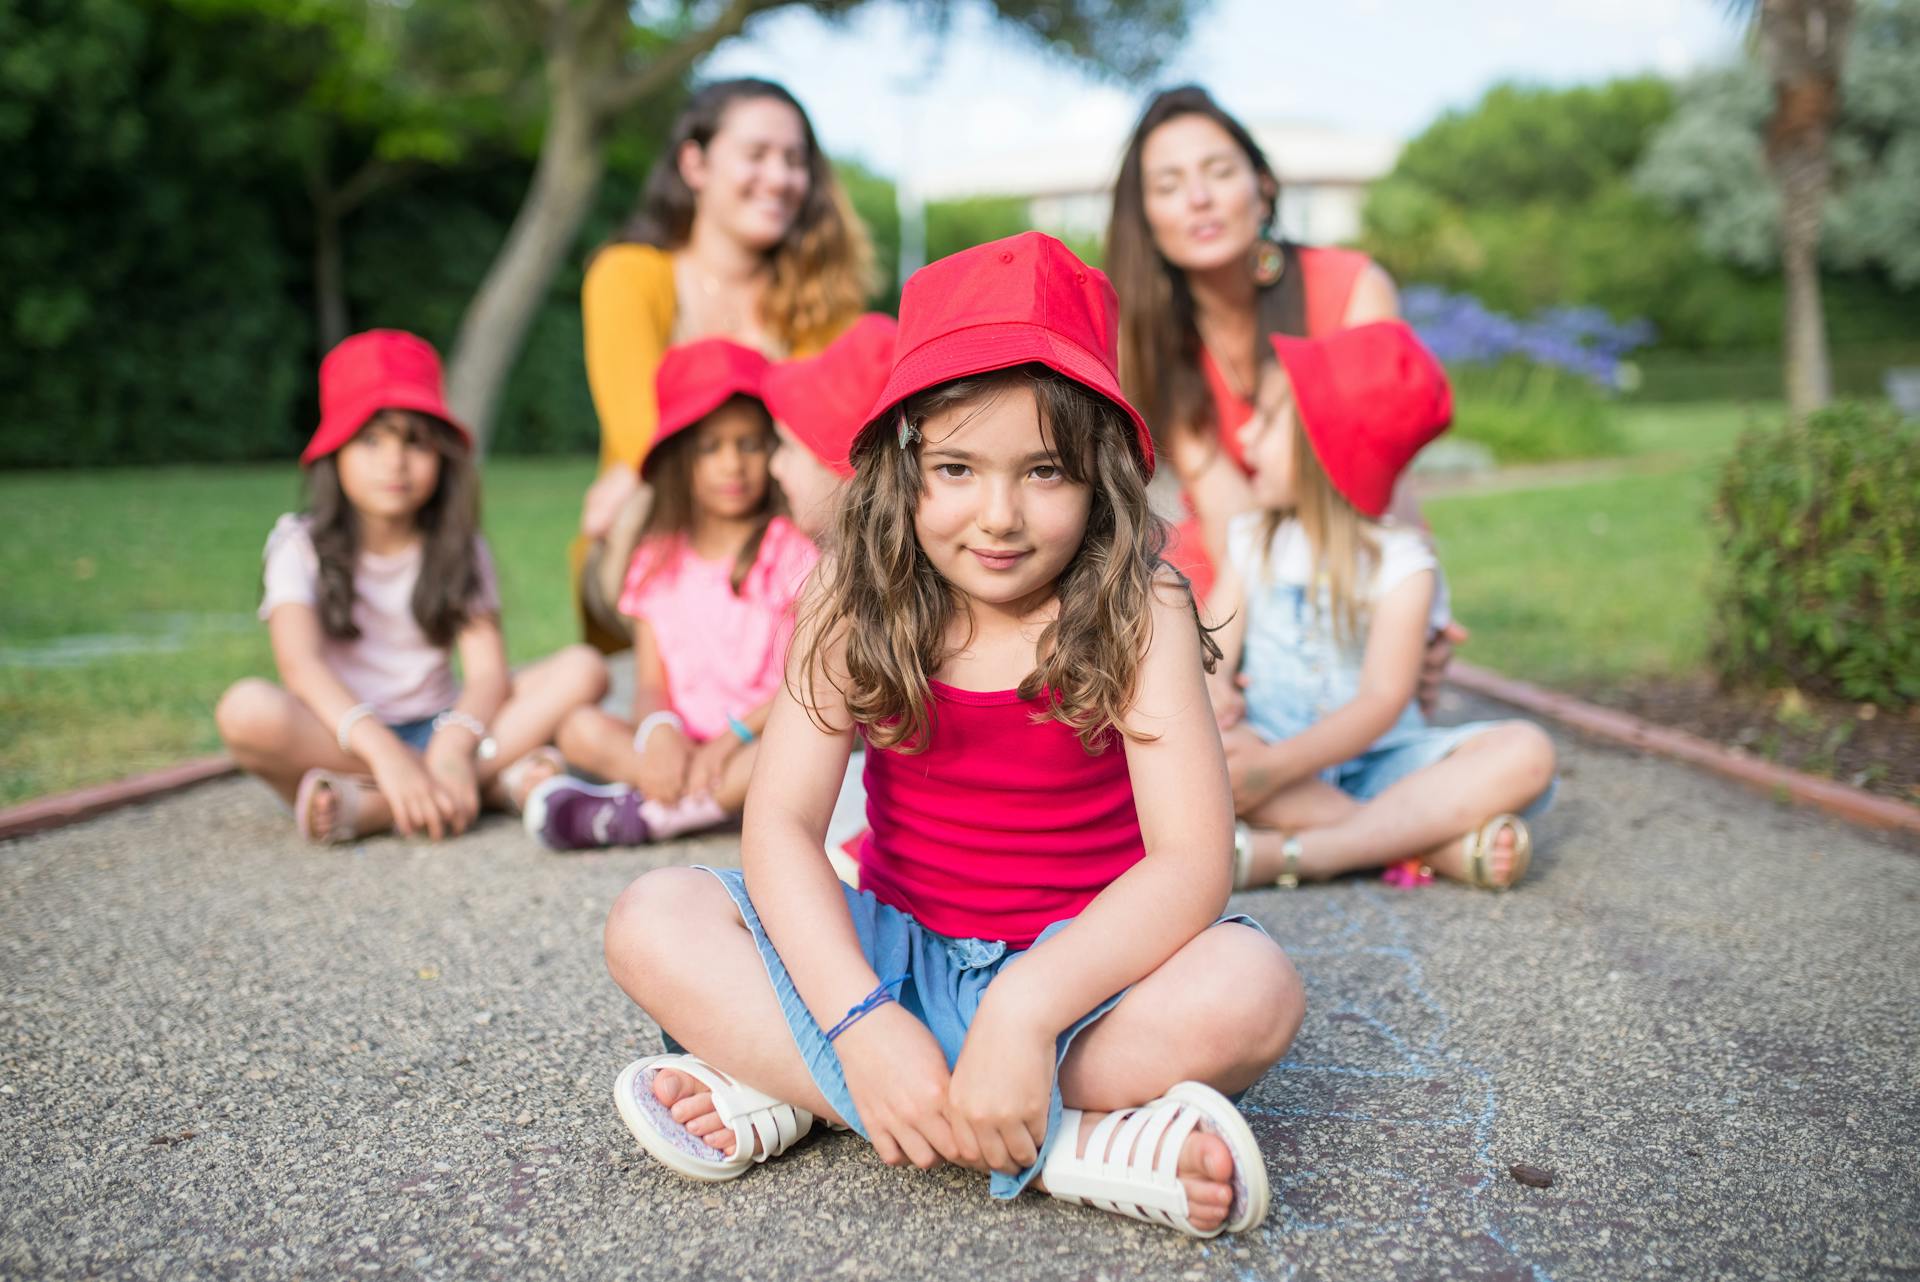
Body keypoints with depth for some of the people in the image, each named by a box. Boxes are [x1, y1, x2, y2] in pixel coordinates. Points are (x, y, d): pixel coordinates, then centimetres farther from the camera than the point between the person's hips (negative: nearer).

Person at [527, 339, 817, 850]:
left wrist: (734, 737, -20)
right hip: (684, 747, 3)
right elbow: (650, 685, 4)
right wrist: (659, 731, -19)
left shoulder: (791, 548, 0)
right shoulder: (657, 562, 11)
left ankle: (641, 813, -31)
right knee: (581, 727, -16)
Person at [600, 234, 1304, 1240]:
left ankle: (794, 1092, -25)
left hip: (1078, 963, -2)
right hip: (897, 953, 3)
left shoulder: (1137, 612, -13)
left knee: (1251, 989, -32)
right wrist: (862, 1022, -31)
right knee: (652, 924, -19)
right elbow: (780, 822, -15)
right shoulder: (861, 602, -7)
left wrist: (1026, 1008, -37)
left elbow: (1192, 860, -23)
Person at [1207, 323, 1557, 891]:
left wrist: (1278, 765, -30)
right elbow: (1215, 654, -1)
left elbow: (1383, 698, -16)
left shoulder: (1400, 560, -5)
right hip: (1272, 754, 1)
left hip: (1374, 761, -1)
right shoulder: (1250, 540, 8)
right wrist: (1216, 695, -27)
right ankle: (1438, 844, -31)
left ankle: (1286, 853, -36)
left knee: (1524, 751, -24)